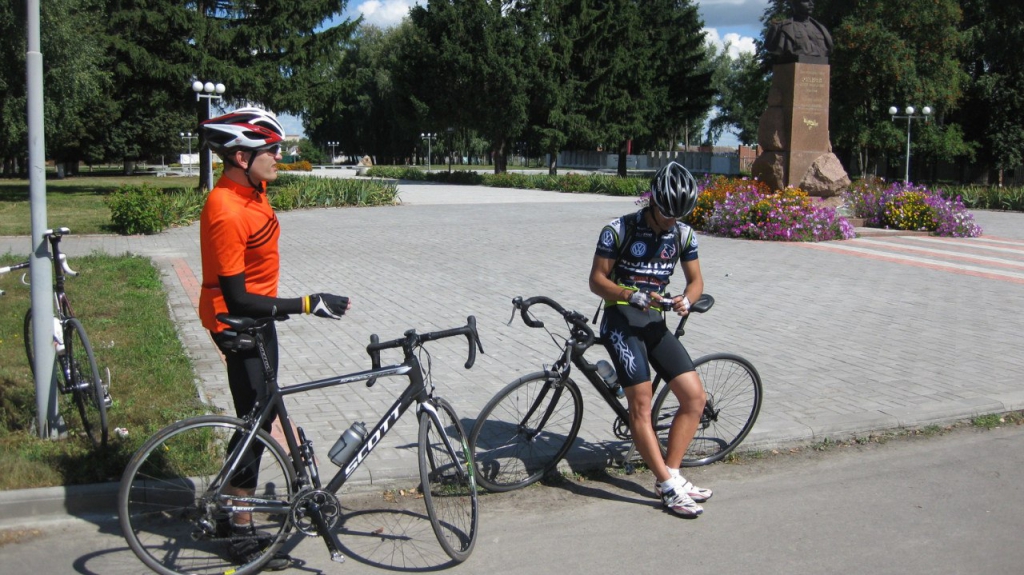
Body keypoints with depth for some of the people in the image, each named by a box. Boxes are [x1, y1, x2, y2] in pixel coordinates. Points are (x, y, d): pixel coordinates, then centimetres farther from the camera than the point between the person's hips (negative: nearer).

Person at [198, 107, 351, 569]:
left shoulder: (251, 191, 2)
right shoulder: (226, 212, -28)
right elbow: (238, 299, -28)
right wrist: (308, 305, -28)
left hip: (257, 317, 10)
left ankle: (234, 514, 34)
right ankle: (242, 535, 15)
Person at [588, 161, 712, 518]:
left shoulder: (683, 235, 3)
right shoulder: (619, 231, -11)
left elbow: (696, 279, 10)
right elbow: (597, 280, -10)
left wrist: (686, 299, -14)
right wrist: (635, 297, -25)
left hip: (655, 322, 6)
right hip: (621, 319, -6)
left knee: (695, 398, -2)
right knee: (641, 404, -16)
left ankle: (671, 474, 7)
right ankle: (669, 487, -11)